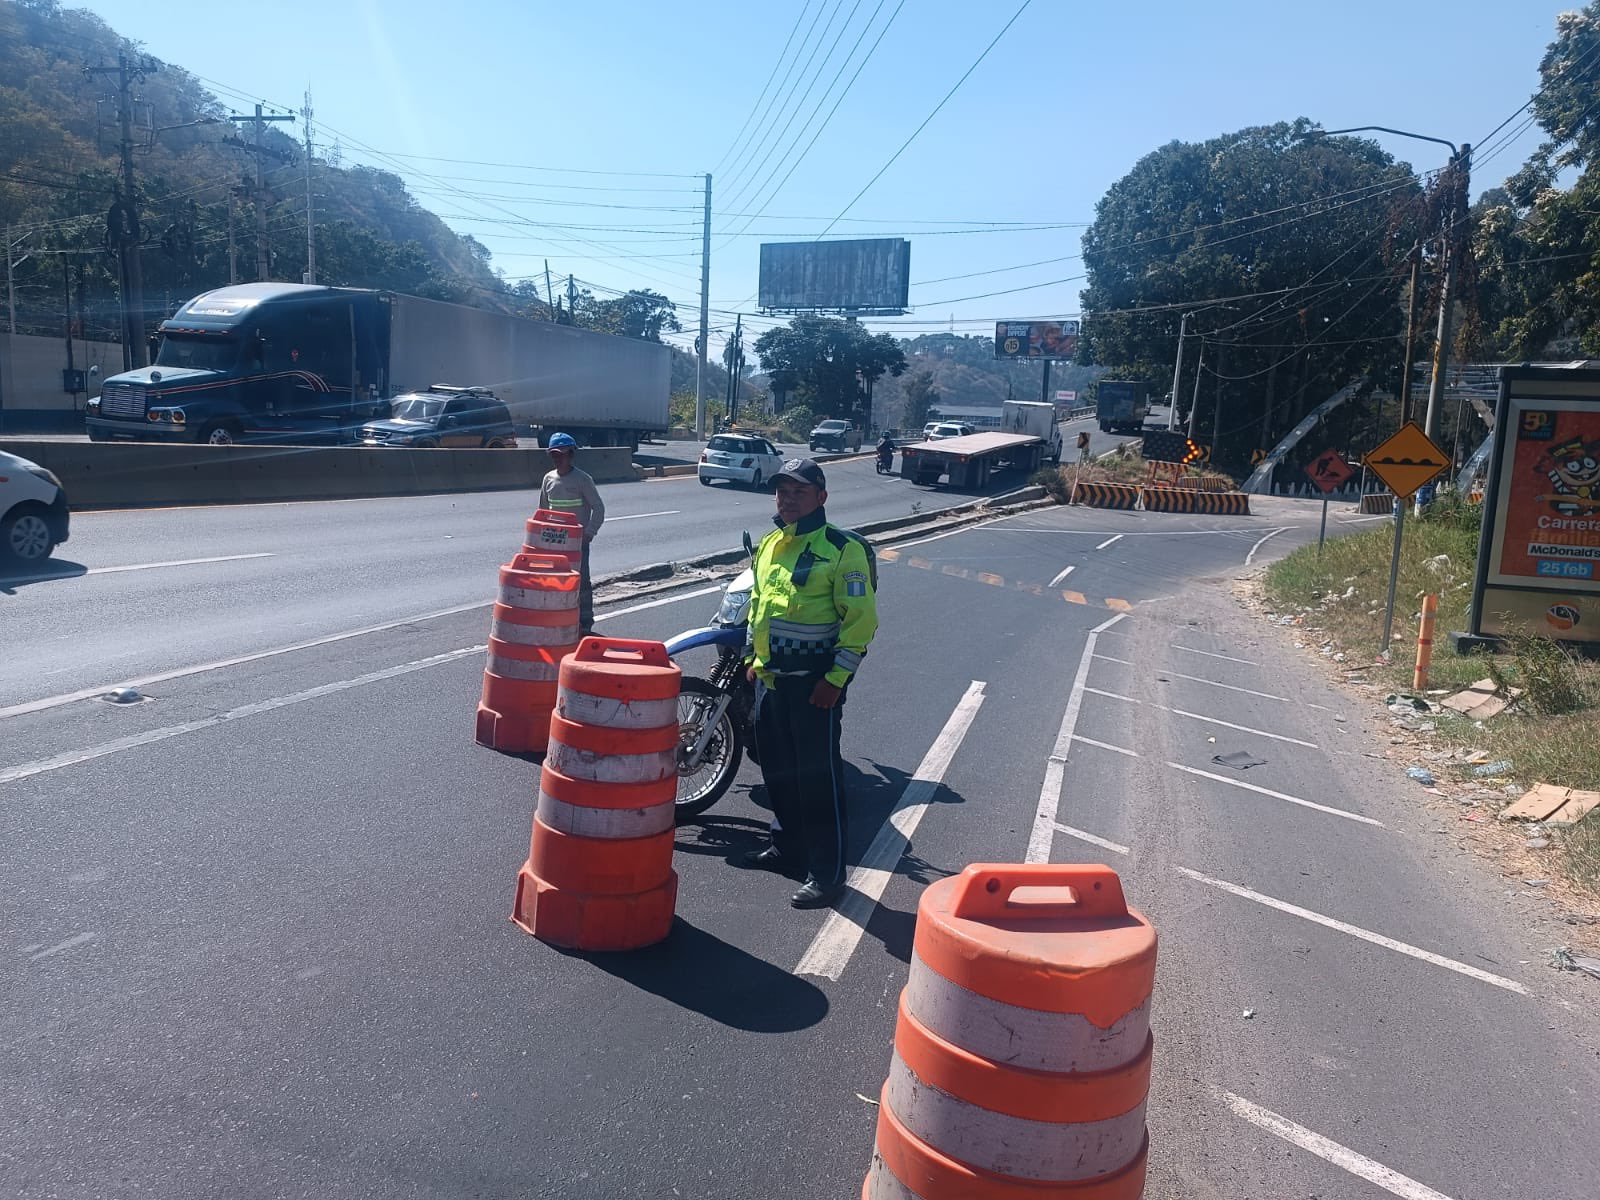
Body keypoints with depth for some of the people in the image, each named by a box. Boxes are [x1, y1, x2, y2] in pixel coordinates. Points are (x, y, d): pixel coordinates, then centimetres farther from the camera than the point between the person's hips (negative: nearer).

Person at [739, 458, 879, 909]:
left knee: (819, 774, -3)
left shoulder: (843, 548, -12)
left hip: (815, 681, -8)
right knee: (777, 767, 17)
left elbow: (861, 618, -15)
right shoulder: (769, 545, 11)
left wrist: (836, 678, -18)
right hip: (771, 677, 8)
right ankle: (788, 846, 35)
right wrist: (753, 658, 18)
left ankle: (827, 871, 6)